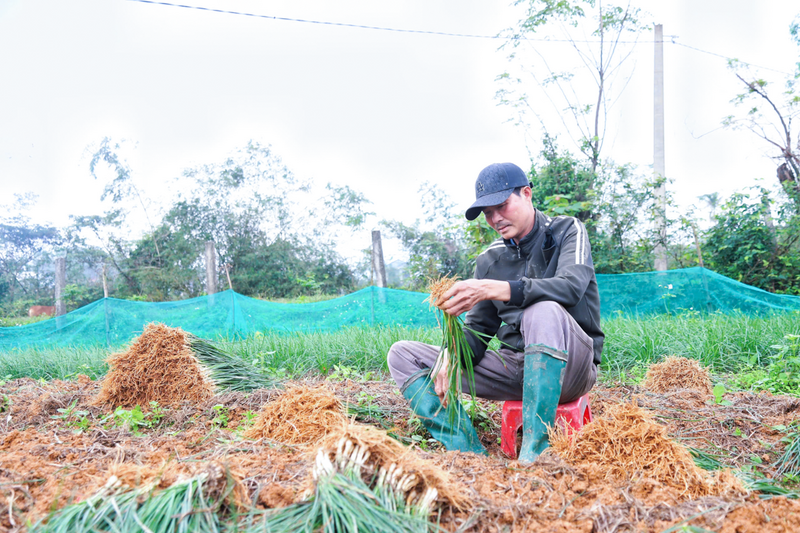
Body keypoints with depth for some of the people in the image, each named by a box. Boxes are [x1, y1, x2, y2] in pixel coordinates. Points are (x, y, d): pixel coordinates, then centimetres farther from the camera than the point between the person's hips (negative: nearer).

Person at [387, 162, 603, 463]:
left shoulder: (566, 232, -1)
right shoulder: (490, 260, 12)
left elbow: (571, 286, -23)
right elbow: (478, 328, 9)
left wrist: (491, 289, -34)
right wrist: (452, 357, -16)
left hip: (566, 366, -5)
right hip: (511, 367, 5)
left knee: (545, 310, -39)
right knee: (402, 355, -6)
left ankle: (534, 452, -38)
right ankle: (471, 452, -25)